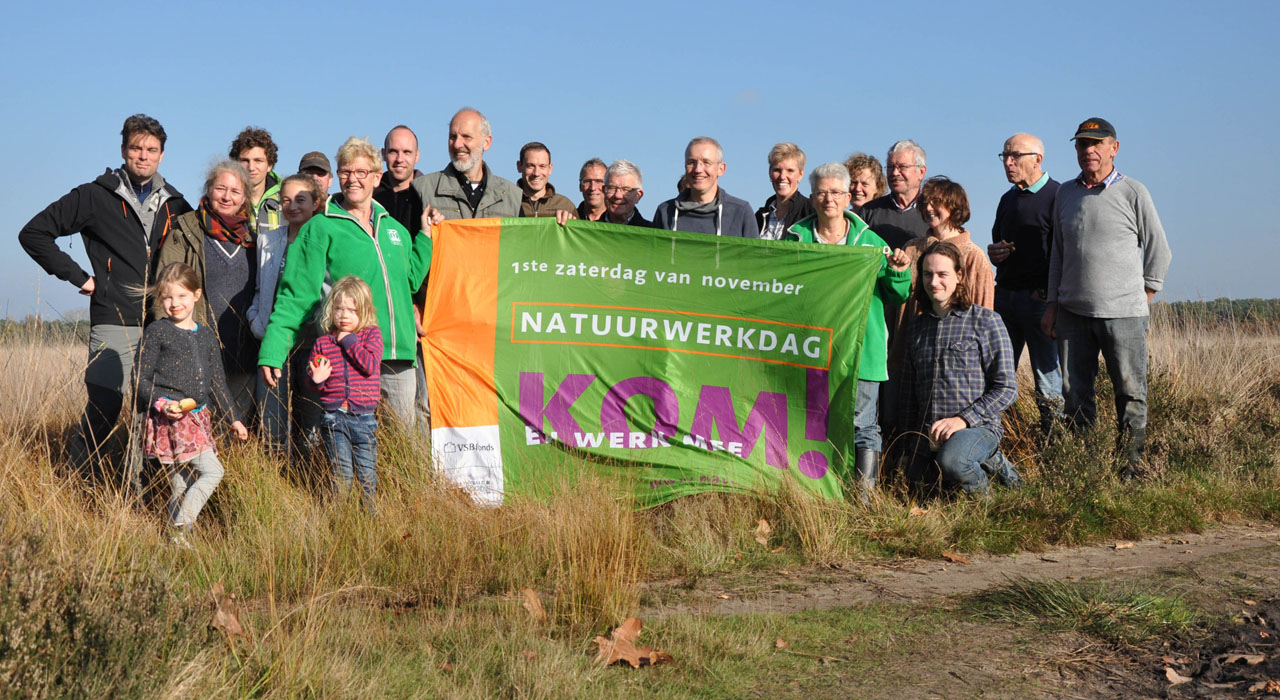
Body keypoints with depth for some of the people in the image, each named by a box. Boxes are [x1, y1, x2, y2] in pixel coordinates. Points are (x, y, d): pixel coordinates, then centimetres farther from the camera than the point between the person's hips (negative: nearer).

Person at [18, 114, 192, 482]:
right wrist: (78, 276, -1)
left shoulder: (174, 204, 13)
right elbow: (33, 233, 3)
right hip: (115, 324, -4)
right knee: (103, 408, -8)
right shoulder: (96, 196, 2)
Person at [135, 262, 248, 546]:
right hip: (169, 419, -6)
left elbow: (217, 382, 21)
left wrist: (234, 418, 20)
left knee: (182, 484, 8)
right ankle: (180, 530, -11)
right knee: (212, 471, -15)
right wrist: (162, 403, -19)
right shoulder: (157, 332, -2)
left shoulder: (207, 336, 14)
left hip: (198, 418, 6)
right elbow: (141, 379, -3)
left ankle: (175, 530, 15)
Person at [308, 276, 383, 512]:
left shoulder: (371, 335, 2)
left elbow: (370, 365, -15)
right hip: (334, 417, 1)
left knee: (367, 473, 5)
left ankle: (370, 514, 18)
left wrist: (349, 341, -11)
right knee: (340, 473, 3)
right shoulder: (322, 342, 6)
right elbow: (310, 379, 12)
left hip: (363, 416, -1)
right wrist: (316, 379, -11)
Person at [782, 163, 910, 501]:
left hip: (861, 351, 0)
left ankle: (865, 497, 12)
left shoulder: (869, 240, 8)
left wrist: (897, 273, -8)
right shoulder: (796, 238, 7)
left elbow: (896, 297, 10)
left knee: (862, 427, 2)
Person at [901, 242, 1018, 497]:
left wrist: (964, 419, -17)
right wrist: (913, 440, 15)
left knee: (951, 460, -36)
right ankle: (990, 462, 18)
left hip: (976, 427, -7)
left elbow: (1006, 389, -5)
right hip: (927, 435, 7)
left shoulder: (985, 321, -1)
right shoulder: (916, 327, 15)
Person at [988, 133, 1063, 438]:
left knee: (1047, 375, -2)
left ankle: (1052, 434, 4)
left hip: (1039, 299, -7)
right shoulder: (1008, 199, 18)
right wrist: (994, 253, 6)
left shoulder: (1057, 196, -6)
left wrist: (1046, 293, -18)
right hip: (1004, 296, 7)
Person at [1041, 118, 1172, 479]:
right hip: (1072, 312, 4)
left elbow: (1158, 250, 5)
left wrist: (1142, 300, 3)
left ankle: (1133, 463, 9)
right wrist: (1053, 304, 12)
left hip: (1122, 313, -4)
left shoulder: (1133, 193, -1)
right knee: (1074, 391, 5)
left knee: (1130, 393, 0)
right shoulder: (1066, 193, 11)